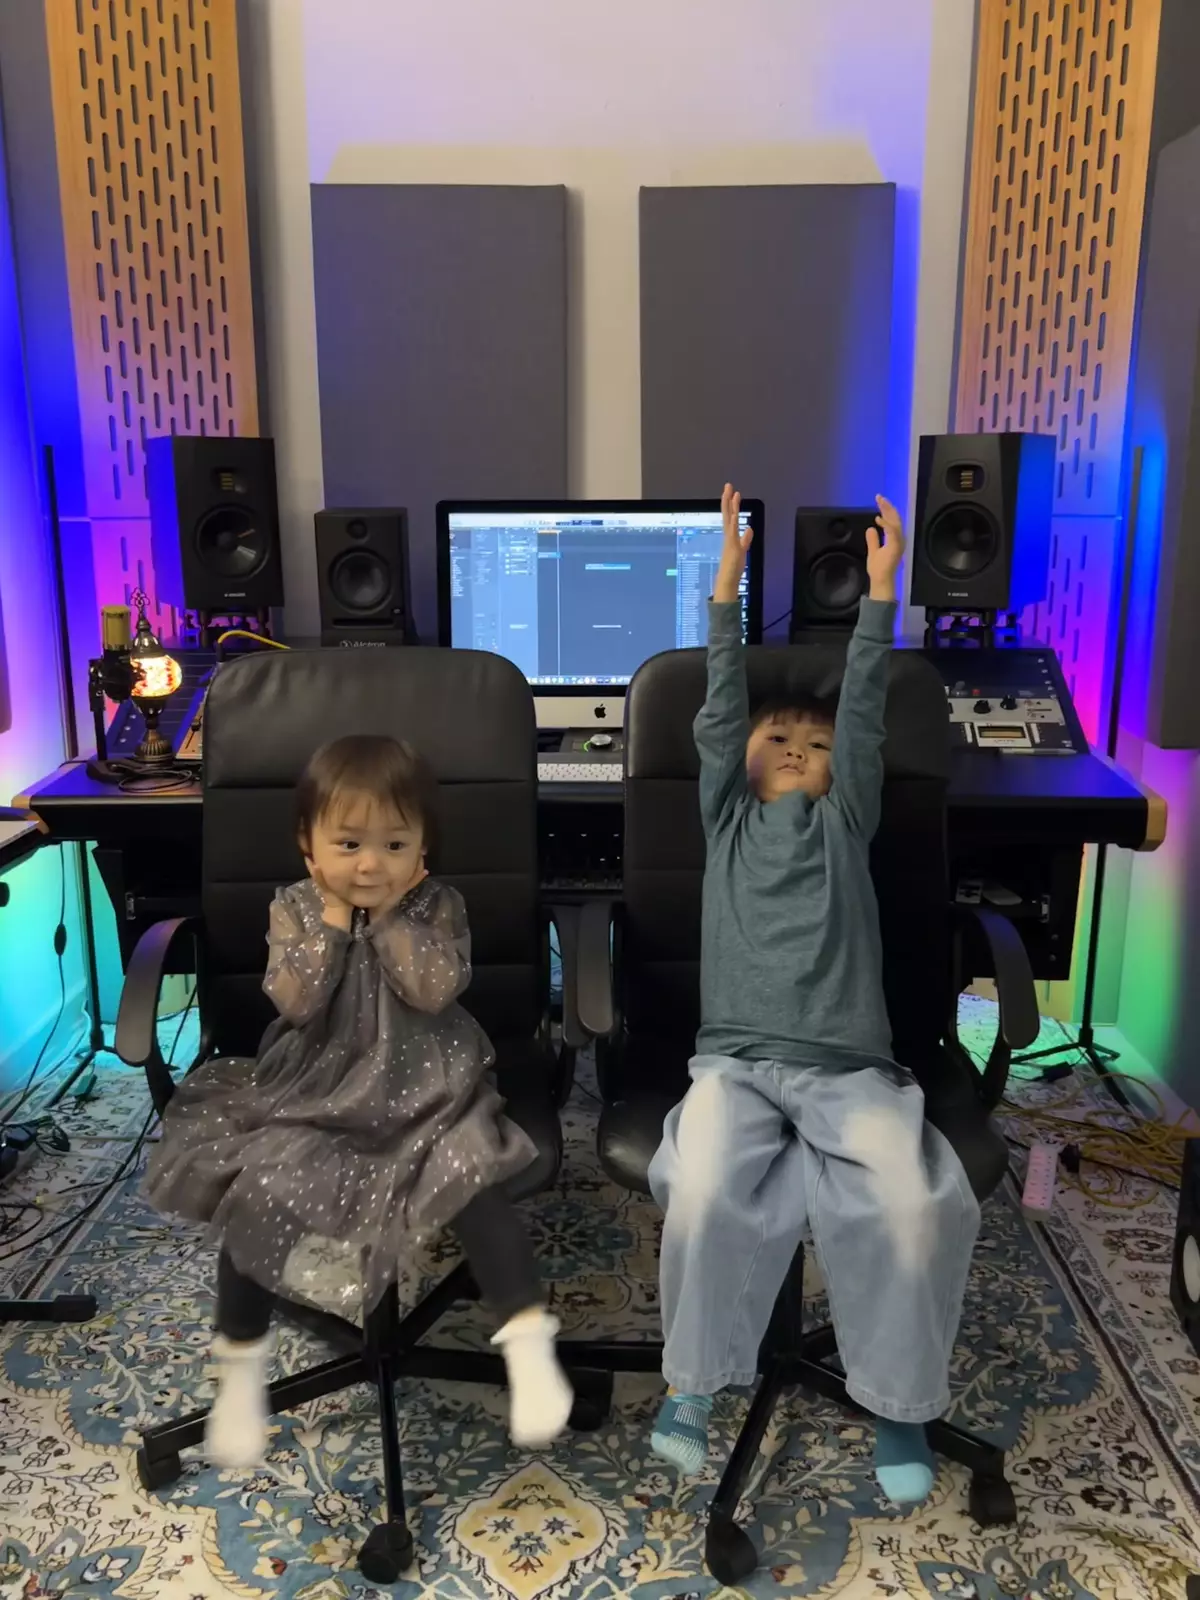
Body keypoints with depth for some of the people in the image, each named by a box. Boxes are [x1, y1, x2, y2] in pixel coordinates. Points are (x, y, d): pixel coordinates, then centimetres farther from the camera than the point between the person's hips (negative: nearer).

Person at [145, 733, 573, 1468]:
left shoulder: (437, 907, -4)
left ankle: (530, 1343, -13)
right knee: (257, 1195, -17)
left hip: (424, 1092, -1)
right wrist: (333, 919, -14)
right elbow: (295, 1001, -13)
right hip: (314, 1093, 1)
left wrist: (388, 916, -17)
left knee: (474, 1181, -25)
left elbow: (435, 988, -18)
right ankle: (242, 1367, 6)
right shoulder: (294, 909, -1)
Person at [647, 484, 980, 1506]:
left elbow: (865, 713, 9)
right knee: (703, 1190, -30)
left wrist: (880, 591, 4)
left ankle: (901, 1399, 2)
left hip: (850, 1071, 1)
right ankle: (694, 1378, -3)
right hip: (738, 1062, 0)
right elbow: (720, 707, 10)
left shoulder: (847, 822, 18)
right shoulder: (728, 818, 18)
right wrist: (729, 583, 3)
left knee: (917, 1205, -25)